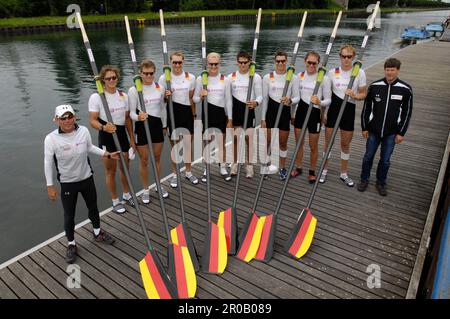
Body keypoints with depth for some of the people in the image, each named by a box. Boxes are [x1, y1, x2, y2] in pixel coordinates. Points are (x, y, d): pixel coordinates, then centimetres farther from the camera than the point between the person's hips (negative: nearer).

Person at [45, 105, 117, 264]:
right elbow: (48, 163, -10)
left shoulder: (83, 131, -13)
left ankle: (98, 233, 47)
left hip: (87, 178, 3)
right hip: (67, 183, -3)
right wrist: (50, 186, -7)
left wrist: (108, 154, 5)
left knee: (93, 208, 21)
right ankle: (71, 245, 32)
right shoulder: (51, 139, -21)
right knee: (69, 216, 8)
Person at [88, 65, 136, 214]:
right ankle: (115, 201, 24)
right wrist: (103, 127, -36)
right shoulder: (96, 97, -12)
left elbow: (127, 118, 9)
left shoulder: (123, 95, 3)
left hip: (122, 134, 5)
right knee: (111, 170, 7)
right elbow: (93, 120, -14)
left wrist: (131, 138, 9)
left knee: (125, 167, 17)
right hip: (106, 136, -4)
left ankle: (127, 194, 39)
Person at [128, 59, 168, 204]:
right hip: (142, 127, -3)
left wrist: (164, 125, 15)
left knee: (157, 157, 16)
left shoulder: (159, 88, 1)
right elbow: (131, 112, -11)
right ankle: (146, 190, 24)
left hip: (157, 125, 4)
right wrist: (138, 117, -33)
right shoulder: (133, 90, -12)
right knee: (144, 160, 7)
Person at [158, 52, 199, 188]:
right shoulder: (164, 78, -3)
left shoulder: (190, 77, 3)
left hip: (187, 112, 2)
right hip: (172, 113, -2)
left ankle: (188, 172, 27)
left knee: (189, 143, 9)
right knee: (174, 144, 7)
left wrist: (194, 114, 8)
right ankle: (174, 174, 22)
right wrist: (165, 96, -19)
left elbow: (192, 98, 9)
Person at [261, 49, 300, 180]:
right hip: (271, 111, 0)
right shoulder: (267, 77, -2)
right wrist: (263, 119, -2)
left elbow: (297, 97, -1)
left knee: (283, 143, 10)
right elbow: (264, 99, 0)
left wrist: (290, 101, -26)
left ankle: (282, 168, 27)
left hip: (285, 112, 0)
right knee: (266, 142, 4)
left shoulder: (293, 78, -2)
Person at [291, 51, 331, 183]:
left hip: (315, 113, -3)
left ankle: (312, 171, 26)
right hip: (300, 112, 4)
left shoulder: (324, 78, -9)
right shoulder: (299, 76, 3)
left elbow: (328, 100, -7)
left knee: (313, 146, 8)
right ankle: (298, 168, 32)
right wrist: (292, 115, 12)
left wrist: (319, 102, -29)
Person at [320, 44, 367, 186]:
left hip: (349, 110, 0)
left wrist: (355, 96, -20)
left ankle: (344, 173, 26)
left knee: (345, 144, 10)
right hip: (333, 108, 1)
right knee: (328, 141, 6)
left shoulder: (360, 73, -2)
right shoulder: (332, 72, 0)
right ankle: (324, 170, 24)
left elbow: (363, 94, 2)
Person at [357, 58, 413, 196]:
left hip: (391, 132, 0)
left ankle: (381, 183, 27)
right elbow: (366, 107, 1)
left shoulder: (405, 89, -6)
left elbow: (407, 112, 0)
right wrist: (364, 127, 1)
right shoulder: (375, 86, -5)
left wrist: (401, 133, -3)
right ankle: (364, 180, 28)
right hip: (373, 130, 0)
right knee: (368, 156, 10)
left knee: (385, 160, 9)